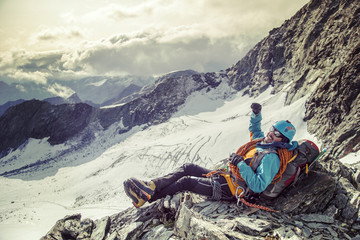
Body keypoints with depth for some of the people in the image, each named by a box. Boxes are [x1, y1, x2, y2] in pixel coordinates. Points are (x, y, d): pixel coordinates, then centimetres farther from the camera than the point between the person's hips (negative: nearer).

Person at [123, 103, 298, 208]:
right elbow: (255, 129, 35)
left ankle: (147, 197, -9)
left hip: (230, 189, -10)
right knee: (188, 168, -1)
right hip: (226, 176, 10)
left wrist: (240, 164, -27)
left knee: (186, 182, -15)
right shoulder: (262, 143, 12)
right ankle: (151, 187, -11)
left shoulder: (271, 157, -17)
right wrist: (256, 114, 18)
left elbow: (258, 186, -27)